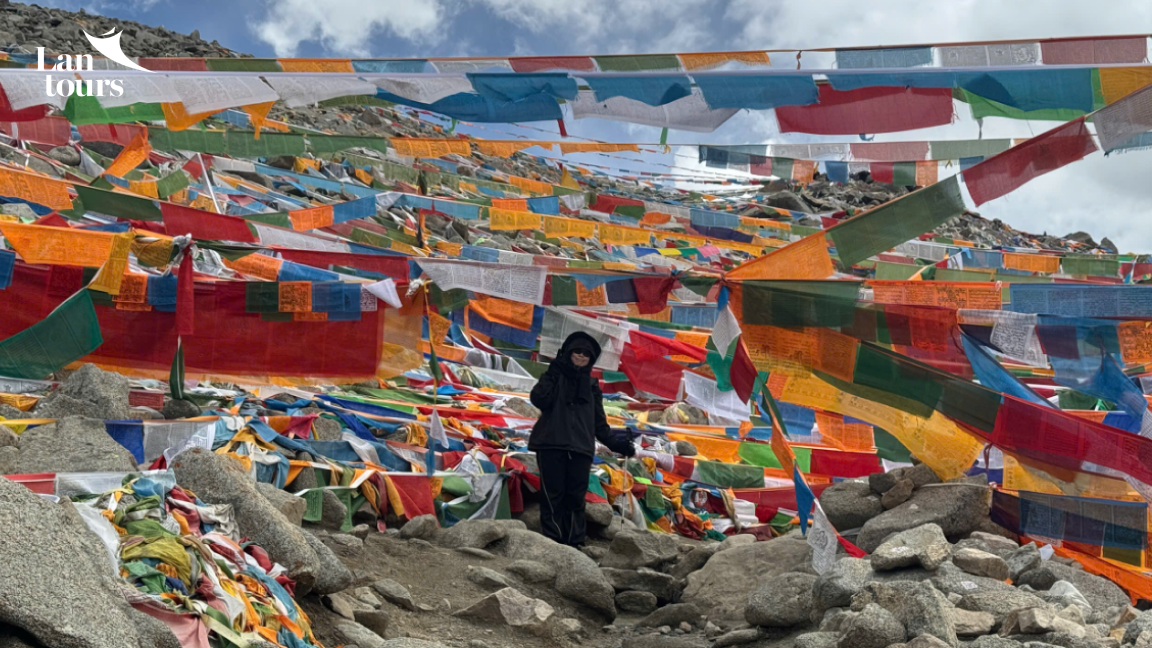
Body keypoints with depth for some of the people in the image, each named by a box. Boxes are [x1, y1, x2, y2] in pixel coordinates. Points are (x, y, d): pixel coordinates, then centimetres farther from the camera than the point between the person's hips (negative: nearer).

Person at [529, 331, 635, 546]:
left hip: (580, 449, 3)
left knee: (576, 498, 2)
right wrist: (553, 375, -11)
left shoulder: (592, 385, 19)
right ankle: (554, 543, -5)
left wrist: (615, 443, 7)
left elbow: (599, 423, 18)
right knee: (553, 496, -6)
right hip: (551, 446, -3)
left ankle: (574, 544, 4)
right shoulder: (555, 377, 10)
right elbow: (539, 399, -10)